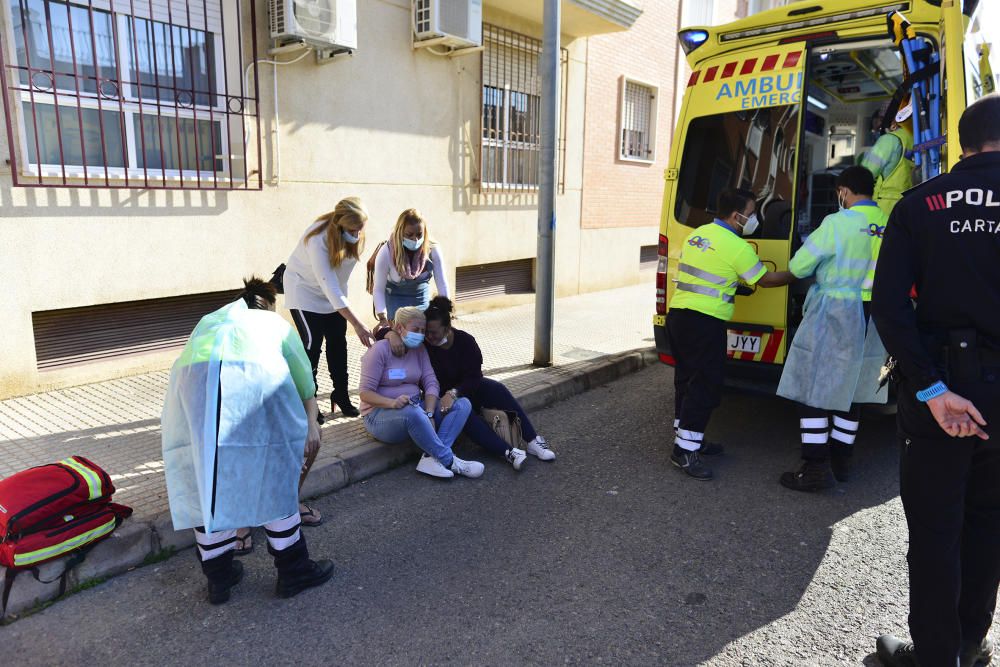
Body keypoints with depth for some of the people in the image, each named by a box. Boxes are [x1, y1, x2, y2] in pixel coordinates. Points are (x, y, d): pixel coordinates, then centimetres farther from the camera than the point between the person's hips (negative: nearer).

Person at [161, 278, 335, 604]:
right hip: (256, 374, -2)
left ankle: (219, 576, 28)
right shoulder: (276, 322, 34)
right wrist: (311, 425, 51)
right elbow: (305, 380, 38)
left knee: (206, 481, 15)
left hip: (191, 377, 2)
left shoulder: (211, 318, 40)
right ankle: (293, 570, 24)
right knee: (275, 478, 12)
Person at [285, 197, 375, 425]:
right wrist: (358, 325, -40)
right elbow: (329, 287, -38)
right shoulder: (318, 239, -35)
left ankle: (341, 396, 16)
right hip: (305, 291, -5)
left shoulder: (357, 236, -16)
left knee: (338, 344, 4)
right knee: (312, 344, -9)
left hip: (335, 293, 6)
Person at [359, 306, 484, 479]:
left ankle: (431, 457, -32)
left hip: (416, 409, 7)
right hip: (380, 414, -7)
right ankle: (449, 461, -28)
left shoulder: (419, 349, 8)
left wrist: (429, 414, -19)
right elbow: (365, 393, -15)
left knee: (463, 404, -13)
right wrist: (392, 403, -34)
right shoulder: (380, 350, -10)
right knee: (411, 412, -41)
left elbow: (431, 384, -1)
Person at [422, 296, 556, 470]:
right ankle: (508, 452, -42)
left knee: (498, 389, -28)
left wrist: (453, 393, -36)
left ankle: (533, 441, -27)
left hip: (467, 388, 2)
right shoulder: (423, 345, -15)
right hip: (441, 396, -2)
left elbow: (473, 377, -19)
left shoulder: (465, 341, -14)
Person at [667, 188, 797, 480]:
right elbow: (765, 279, 2)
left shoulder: (697, 234, 13)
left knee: (688, 380, 16)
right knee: (706, 386, -3)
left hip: (677, 313, 9)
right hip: (705, 322, -9)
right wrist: (796, 275, 17)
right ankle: (685, 450, -1)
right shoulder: (738, 247, -10)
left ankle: (689, 439, 27)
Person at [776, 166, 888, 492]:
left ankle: (816, 468, 2)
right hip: (873, 319, 7)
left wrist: (820, 266, 15)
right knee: (851, 389, 16)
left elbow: (798, 267, -8)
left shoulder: (837, 223, -13)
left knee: (812, 389, 2)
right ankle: (841, 461, 26)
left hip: (834, 315, -6)